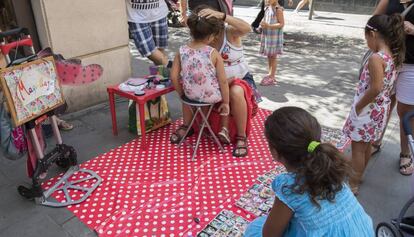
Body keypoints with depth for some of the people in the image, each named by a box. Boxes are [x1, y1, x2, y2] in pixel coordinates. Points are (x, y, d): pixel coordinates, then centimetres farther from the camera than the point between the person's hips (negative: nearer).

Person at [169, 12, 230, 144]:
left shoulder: (182, 51, -8)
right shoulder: (213, 53, -16)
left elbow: (174, 77, -6)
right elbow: (222, 81, -13)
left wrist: (182, 94, 10)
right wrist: (226, 102, -1)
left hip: (190, 94, 3)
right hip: (211, 96, -3)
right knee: (226, 88, 30)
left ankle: (185, 126, 43)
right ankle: (224, 129, 27)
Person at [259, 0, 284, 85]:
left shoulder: (278, 9, -14)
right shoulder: (268, 8, 8)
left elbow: (281, 24, -17)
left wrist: (268, 26, -25)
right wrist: (263, 24, 0)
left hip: (274, 37, -7)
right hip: (267, 35, 7)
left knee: (273, 57, 1)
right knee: (269, 56, 14)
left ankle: (272, 78, 7)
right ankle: (270, 75, 26)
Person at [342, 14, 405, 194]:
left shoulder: (376, 58, -24)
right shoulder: (392, 56, 3)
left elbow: (375, 89, -31)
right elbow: (387, 86, 11)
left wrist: (358, 106, -18)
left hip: (367, 110, -8)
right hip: (380, 110, 8)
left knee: (358, 148, 5)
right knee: (366, 146, 22)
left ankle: (353, 185, 17)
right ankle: (358, 175, 40)